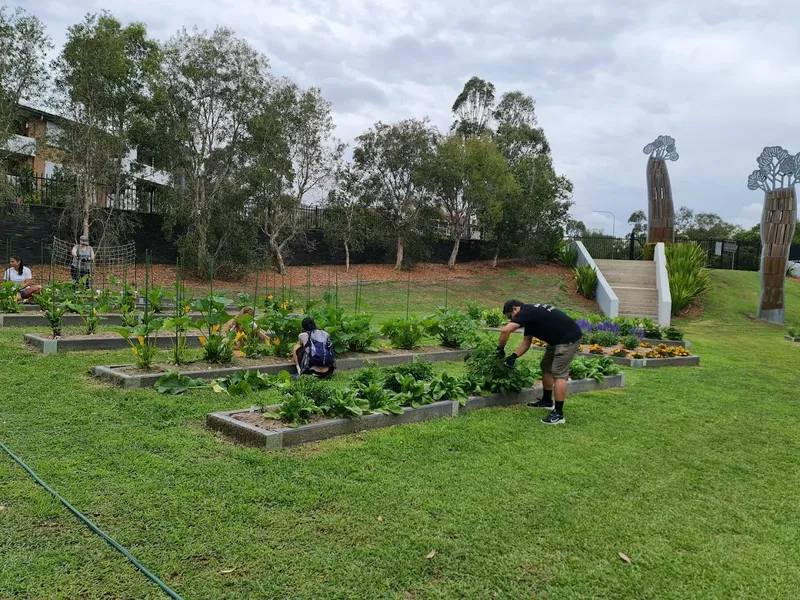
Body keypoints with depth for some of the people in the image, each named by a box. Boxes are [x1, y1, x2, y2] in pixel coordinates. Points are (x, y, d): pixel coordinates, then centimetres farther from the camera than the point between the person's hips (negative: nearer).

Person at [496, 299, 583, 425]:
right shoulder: (530, 314, 13)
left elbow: (506, 330, -27)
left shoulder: (526, 312, -17)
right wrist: (513, 357, 5)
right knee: (546, 367, 18)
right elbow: (526, 342, 16)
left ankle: (558, 414, -10)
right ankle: (547, 401, 31)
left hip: (569, 338, -11)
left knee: (559, 373, -12)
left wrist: (500, 349, -11)